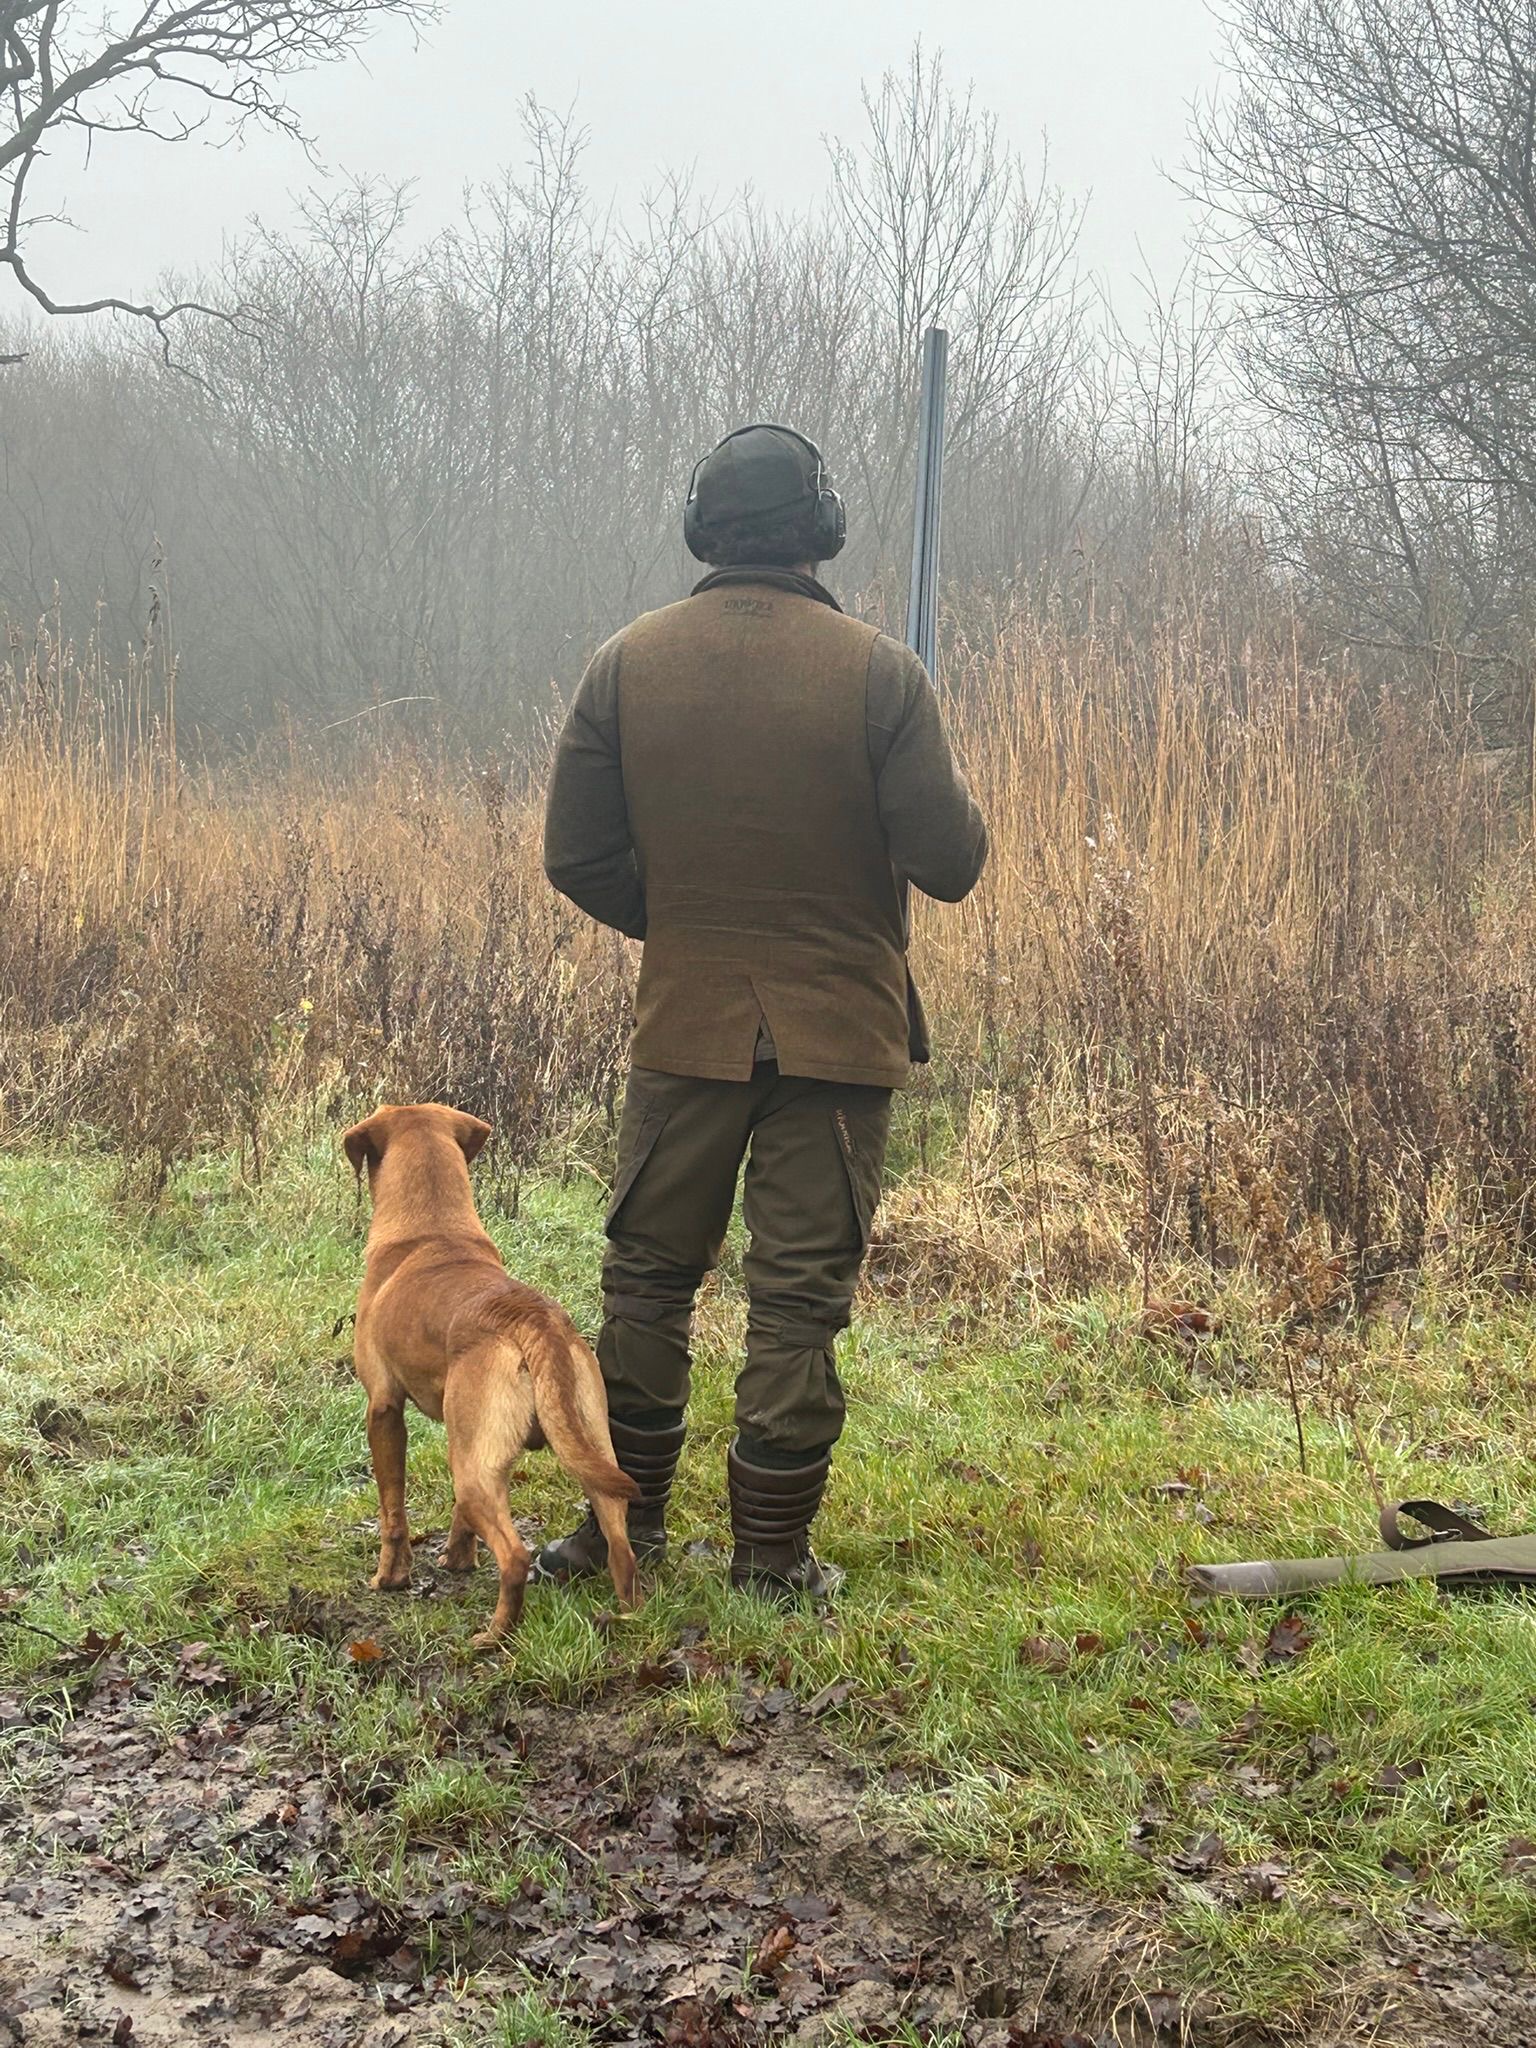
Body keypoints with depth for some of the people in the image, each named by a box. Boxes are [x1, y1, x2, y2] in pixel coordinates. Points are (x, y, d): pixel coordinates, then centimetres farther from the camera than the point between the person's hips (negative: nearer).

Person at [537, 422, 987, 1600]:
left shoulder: (627, 665, -2)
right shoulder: (878, 673, -10)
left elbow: (578, 858, 1)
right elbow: (949, 864, -11)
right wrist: (956, 798, 12)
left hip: (684, 1025, 2)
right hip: (838, 1032, -2)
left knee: (650, 1271, 15)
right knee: (800, 1294, 5)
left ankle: (627, 1520, 23)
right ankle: (774, 1553, 10)